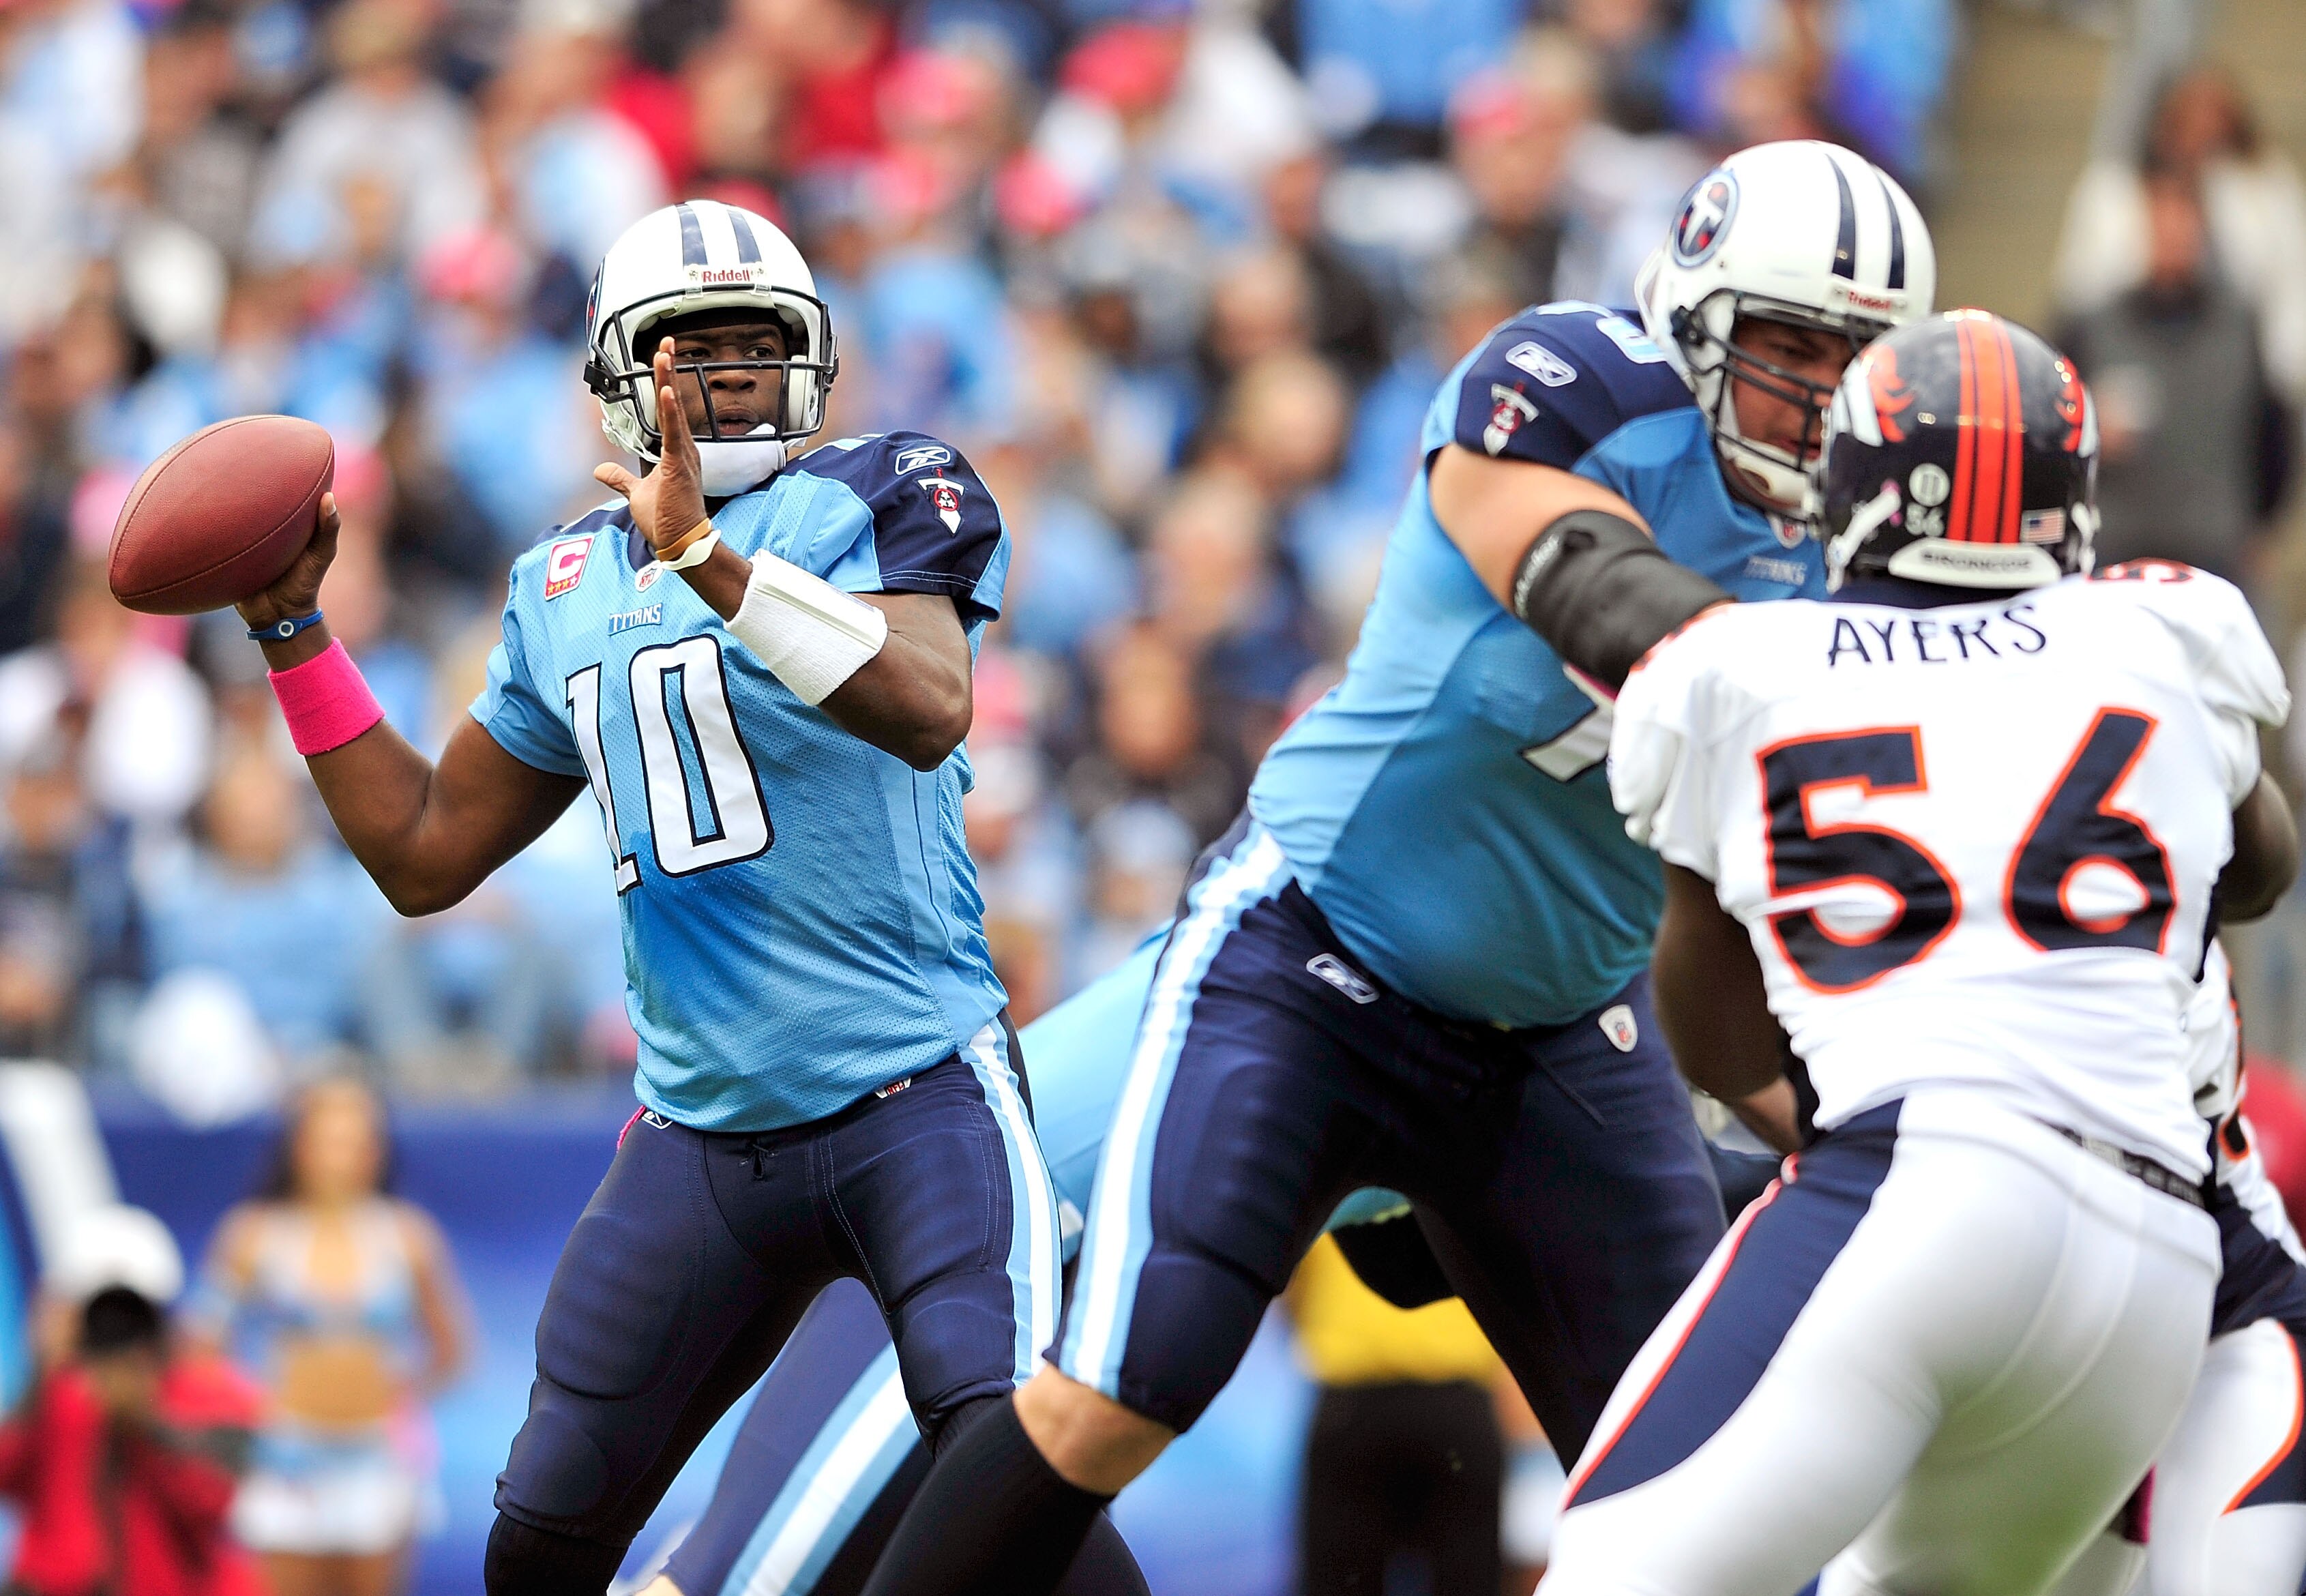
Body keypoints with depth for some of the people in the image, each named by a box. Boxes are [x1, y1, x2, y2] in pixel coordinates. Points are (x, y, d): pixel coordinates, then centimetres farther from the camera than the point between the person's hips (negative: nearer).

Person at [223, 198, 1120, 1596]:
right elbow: (426, 854, 22)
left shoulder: (879, 497, -3)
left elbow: (930, 709, -24)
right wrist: (294, 630, 16)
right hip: (703, 1137, 6)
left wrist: (707, 554, -31)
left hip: (916, 1100, -6)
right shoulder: (567, 589, 14)